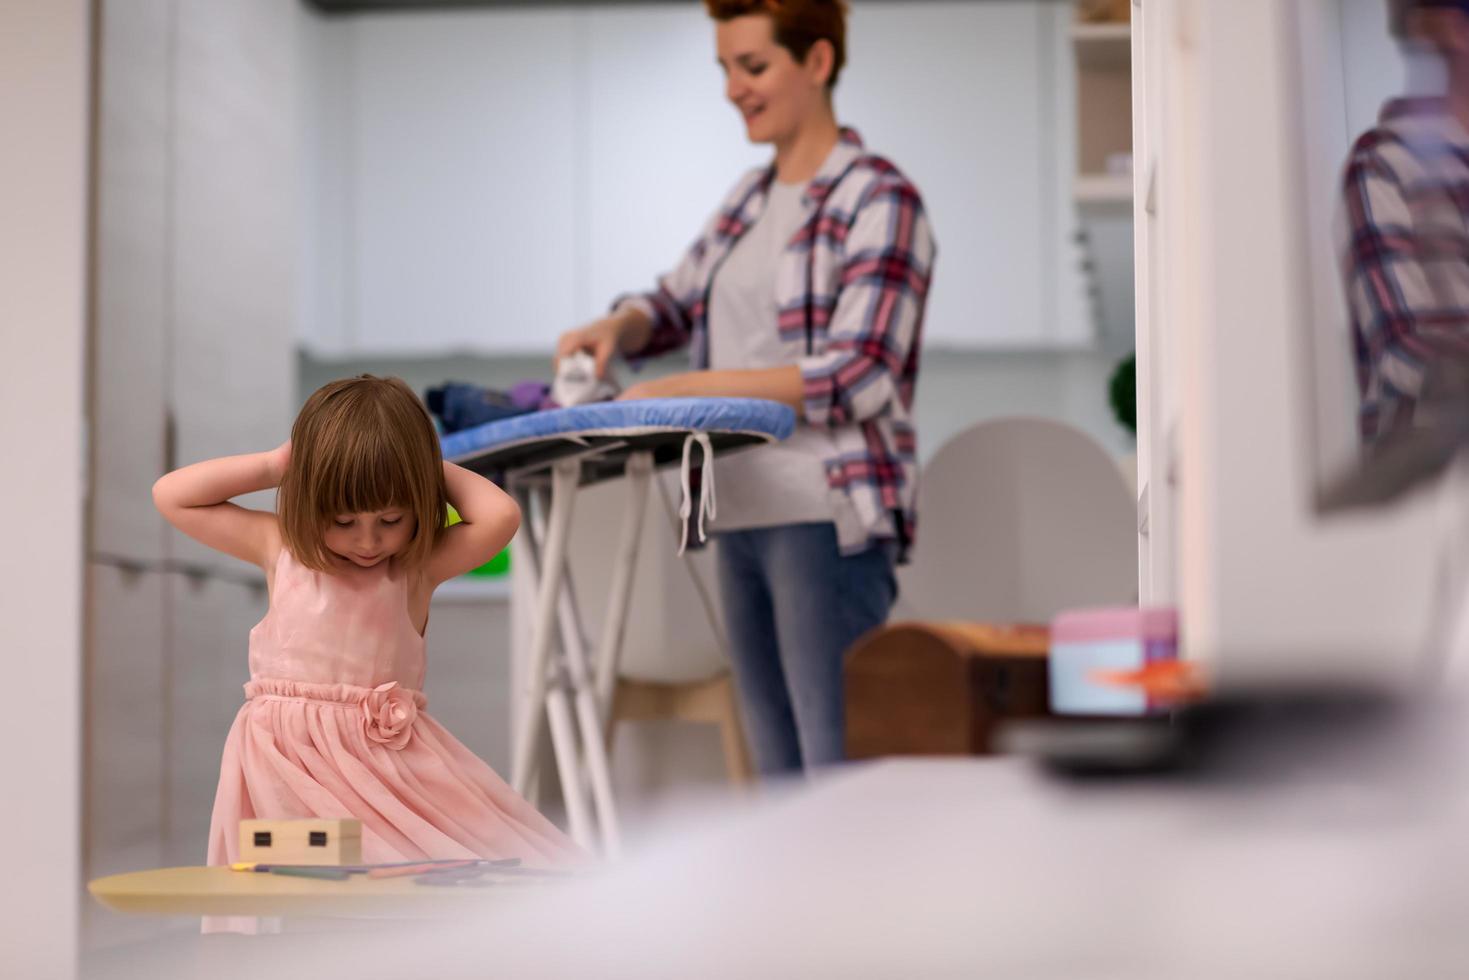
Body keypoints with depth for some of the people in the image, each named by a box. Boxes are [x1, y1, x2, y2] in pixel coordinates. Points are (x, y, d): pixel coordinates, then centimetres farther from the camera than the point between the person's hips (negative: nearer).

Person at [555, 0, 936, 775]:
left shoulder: (880, 201, -8)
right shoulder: (751, 197, 15)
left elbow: (858, 377, -17)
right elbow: (675, 304, 27)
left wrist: (686, 388, -19)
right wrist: (617, 329, 3)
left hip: (830, 519, -8)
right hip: (744, 516, 8)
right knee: (780, 771, 12)